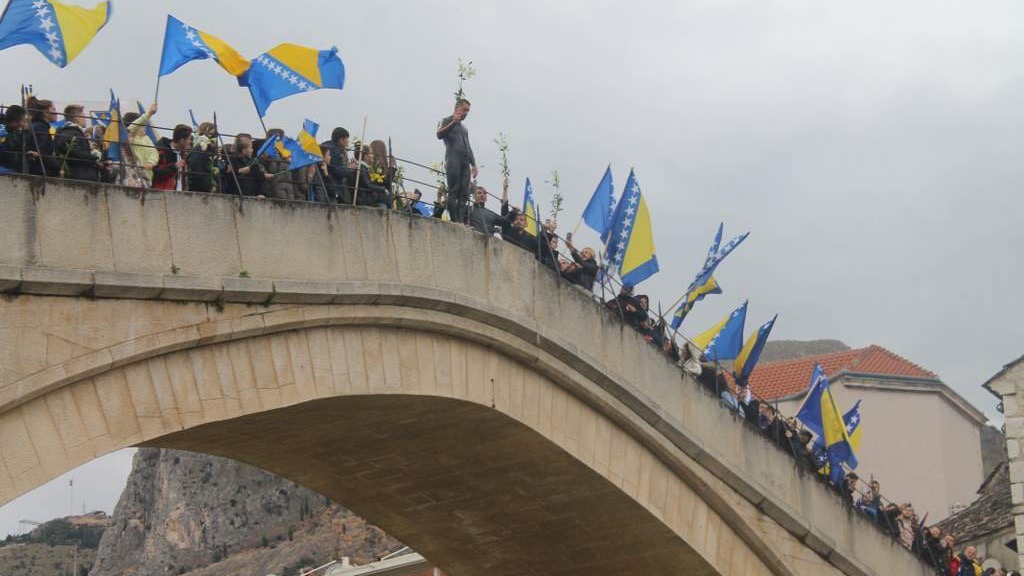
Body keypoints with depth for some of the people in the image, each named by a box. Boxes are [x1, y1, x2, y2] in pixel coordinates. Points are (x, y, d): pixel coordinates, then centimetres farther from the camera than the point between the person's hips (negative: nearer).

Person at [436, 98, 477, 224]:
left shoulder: (464, 127, 28)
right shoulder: (447, 121, 8)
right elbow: (439, 135, -11)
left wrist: (473, 164, 20)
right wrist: (453, 123, -21)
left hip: (465, 163, 7)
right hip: (453, 162, -7)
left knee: (464, 194, -3)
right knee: (453, 192, -12)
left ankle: (461, 221, -9)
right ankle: (454, 221, -17)